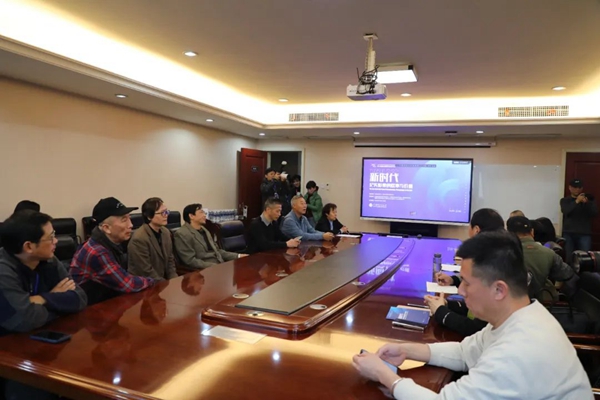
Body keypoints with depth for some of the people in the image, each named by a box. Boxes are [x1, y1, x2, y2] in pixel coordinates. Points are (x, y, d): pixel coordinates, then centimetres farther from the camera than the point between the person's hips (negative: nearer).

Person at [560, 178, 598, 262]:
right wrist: (577, 201, -19)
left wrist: (586, 203, -17)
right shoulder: (565, 200, 10)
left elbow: (595, 213, -2)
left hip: (584, 234, 0)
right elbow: (565, 211, -9)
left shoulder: (589, 199, 11)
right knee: (569, 257, -5)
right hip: (569, 233, 0)